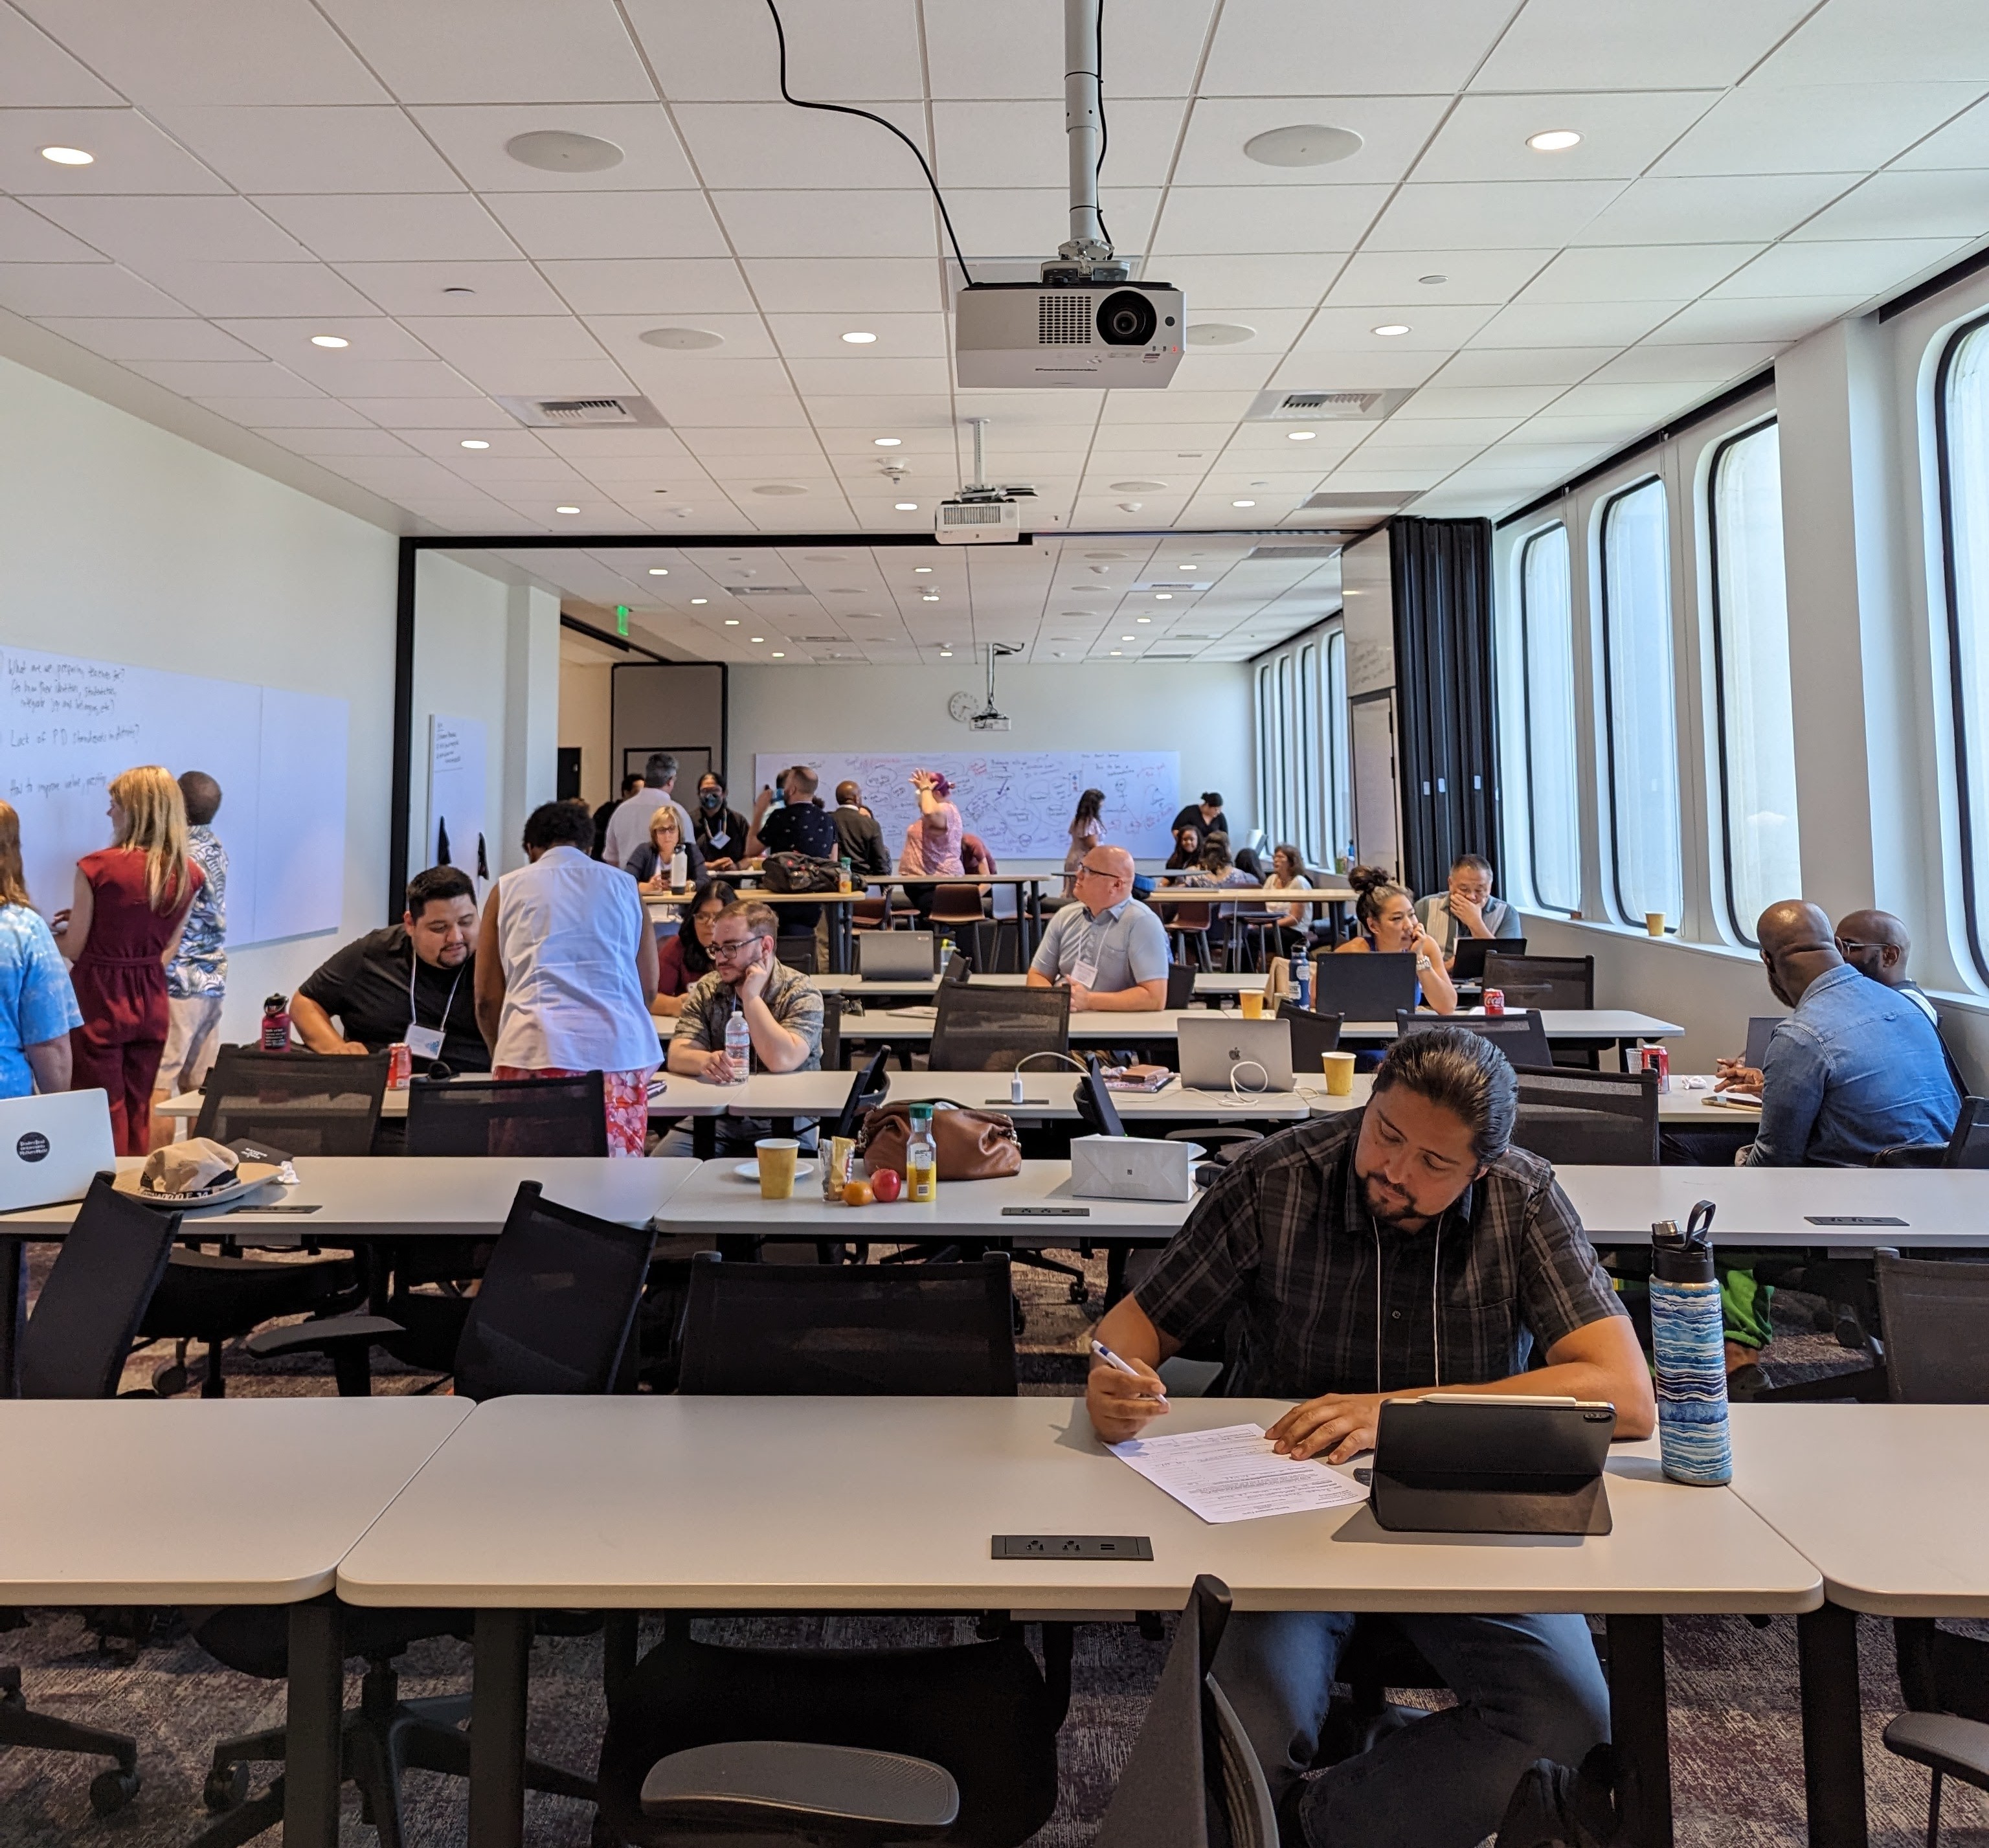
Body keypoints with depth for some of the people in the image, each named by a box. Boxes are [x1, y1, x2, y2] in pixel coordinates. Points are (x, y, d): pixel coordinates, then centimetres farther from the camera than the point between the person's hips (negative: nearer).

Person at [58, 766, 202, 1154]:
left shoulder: (98, 867, -15)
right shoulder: (188, 874, -3)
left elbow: (72, 950, -8)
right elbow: (166, 951, 6)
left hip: (99, 1003, -4)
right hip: (152, 1005, 4)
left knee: (103, 1118, 6)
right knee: (139, 1113, 17)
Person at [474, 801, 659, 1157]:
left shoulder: (508, 888, 16)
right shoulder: (624, 885, 18)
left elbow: (487, 997, 11)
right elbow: (648, 987, 14)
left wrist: (504, 1056, 27)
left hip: (536, 1047, -1)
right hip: (619, 1048, 1)